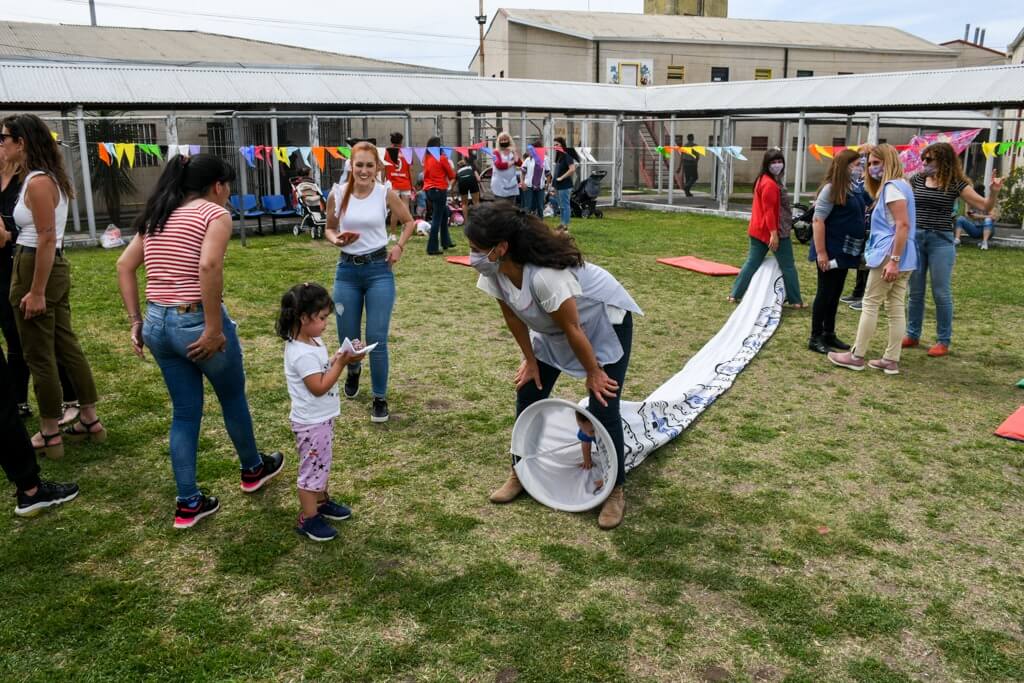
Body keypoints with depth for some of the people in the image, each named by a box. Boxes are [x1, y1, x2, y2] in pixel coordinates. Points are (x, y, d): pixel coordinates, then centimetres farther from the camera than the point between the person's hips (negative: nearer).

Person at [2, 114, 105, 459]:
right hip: (54, 267, 10)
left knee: (39, 356, 1)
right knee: (66, 346, 15)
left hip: (35, 269, -10)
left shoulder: (37, 182, -17)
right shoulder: (46, 178, 12)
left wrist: (36, 291, -21)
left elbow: (47, 239, -21)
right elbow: (44, 236, 12)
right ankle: (90, 421, 23)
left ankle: (50, 436, 12)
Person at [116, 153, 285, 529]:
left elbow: (124, 266, 11)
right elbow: (208, 266, -24)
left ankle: (188, 503, 21)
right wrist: (214, 328, -21)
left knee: (184, 412, 16)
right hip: (195, 323, -6)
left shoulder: (157, 216, 15)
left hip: (157, 324, 7)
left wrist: (136, 321, 11)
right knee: (233, 398, 18)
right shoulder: (216, 213, -8)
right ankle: (253, 469, 40)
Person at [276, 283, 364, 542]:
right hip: (311, 422, -10)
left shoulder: (312, 342, 2)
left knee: (321, 463, 24)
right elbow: (319, 387, -26)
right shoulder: (302, 354, -28)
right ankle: (308, 519, 18)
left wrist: (340, 357, -4)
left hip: (321, 418, 10)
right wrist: (342, 363, -25)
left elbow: (323, 367, 13)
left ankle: (321, 501, 43)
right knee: (312, 467, 4)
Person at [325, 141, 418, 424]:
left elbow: (409, 222, 10)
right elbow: (329, 229, 11)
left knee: (376, 339, -5)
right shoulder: (337, 196, -3)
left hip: (379, 268, -2)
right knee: (348, 337, 11)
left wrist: (399, 246, -4)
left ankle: (380, 397, 11)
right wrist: (336, 239, -10)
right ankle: (353, 371, 46)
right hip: (347, 270, 2)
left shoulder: (386, 194, -6)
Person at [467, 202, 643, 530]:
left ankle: (615, 491, 10)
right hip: (553, 327, 7)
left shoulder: (545, 275, -43)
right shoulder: (494, 270, -21)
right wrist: (530, 360, 2)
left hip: (605, 322, -7)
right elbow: (513, 318, -5)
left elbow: (572, 329, -30)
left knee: (603, 408, -9)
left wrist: (593, 373, -17)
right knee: (528, 394, 8)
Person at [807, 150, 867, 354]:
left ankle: (829, 334, 23)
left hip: (845, 250, 8)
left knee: (835, 294, 14)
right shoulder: (831, 188, -15)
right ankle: (815, 338, 7)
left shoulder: (856, 189, 9)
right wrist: (821, 252, -24)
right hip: (831, 251, -8)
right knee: (825, 293, -1)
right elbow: (818, 220, -20)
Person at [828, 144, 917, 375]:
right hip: (905, 257, 9)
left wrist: (893, 260, -24)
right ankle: (891, 360, 10)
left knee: (870, 304, -2)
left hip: (889, 254, -9)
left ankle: (857, 356, 4)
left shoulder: (892, 187, -12)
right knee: (896, 308, 8)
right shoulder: (899, 186, 19)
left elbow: (903, 225, -21)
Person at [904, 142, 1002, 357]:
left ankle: (943, 341, 11)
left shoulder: (956, 184, -5)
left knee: (941, 293, 1)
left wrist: (994, 192, -25)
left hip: (941, 241, -3)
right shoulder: (916, 180, 3)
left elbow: (985, 207, -7)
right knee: (915, 291, 10)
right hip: (915, 238, 3)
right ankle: (912, 335, 22)